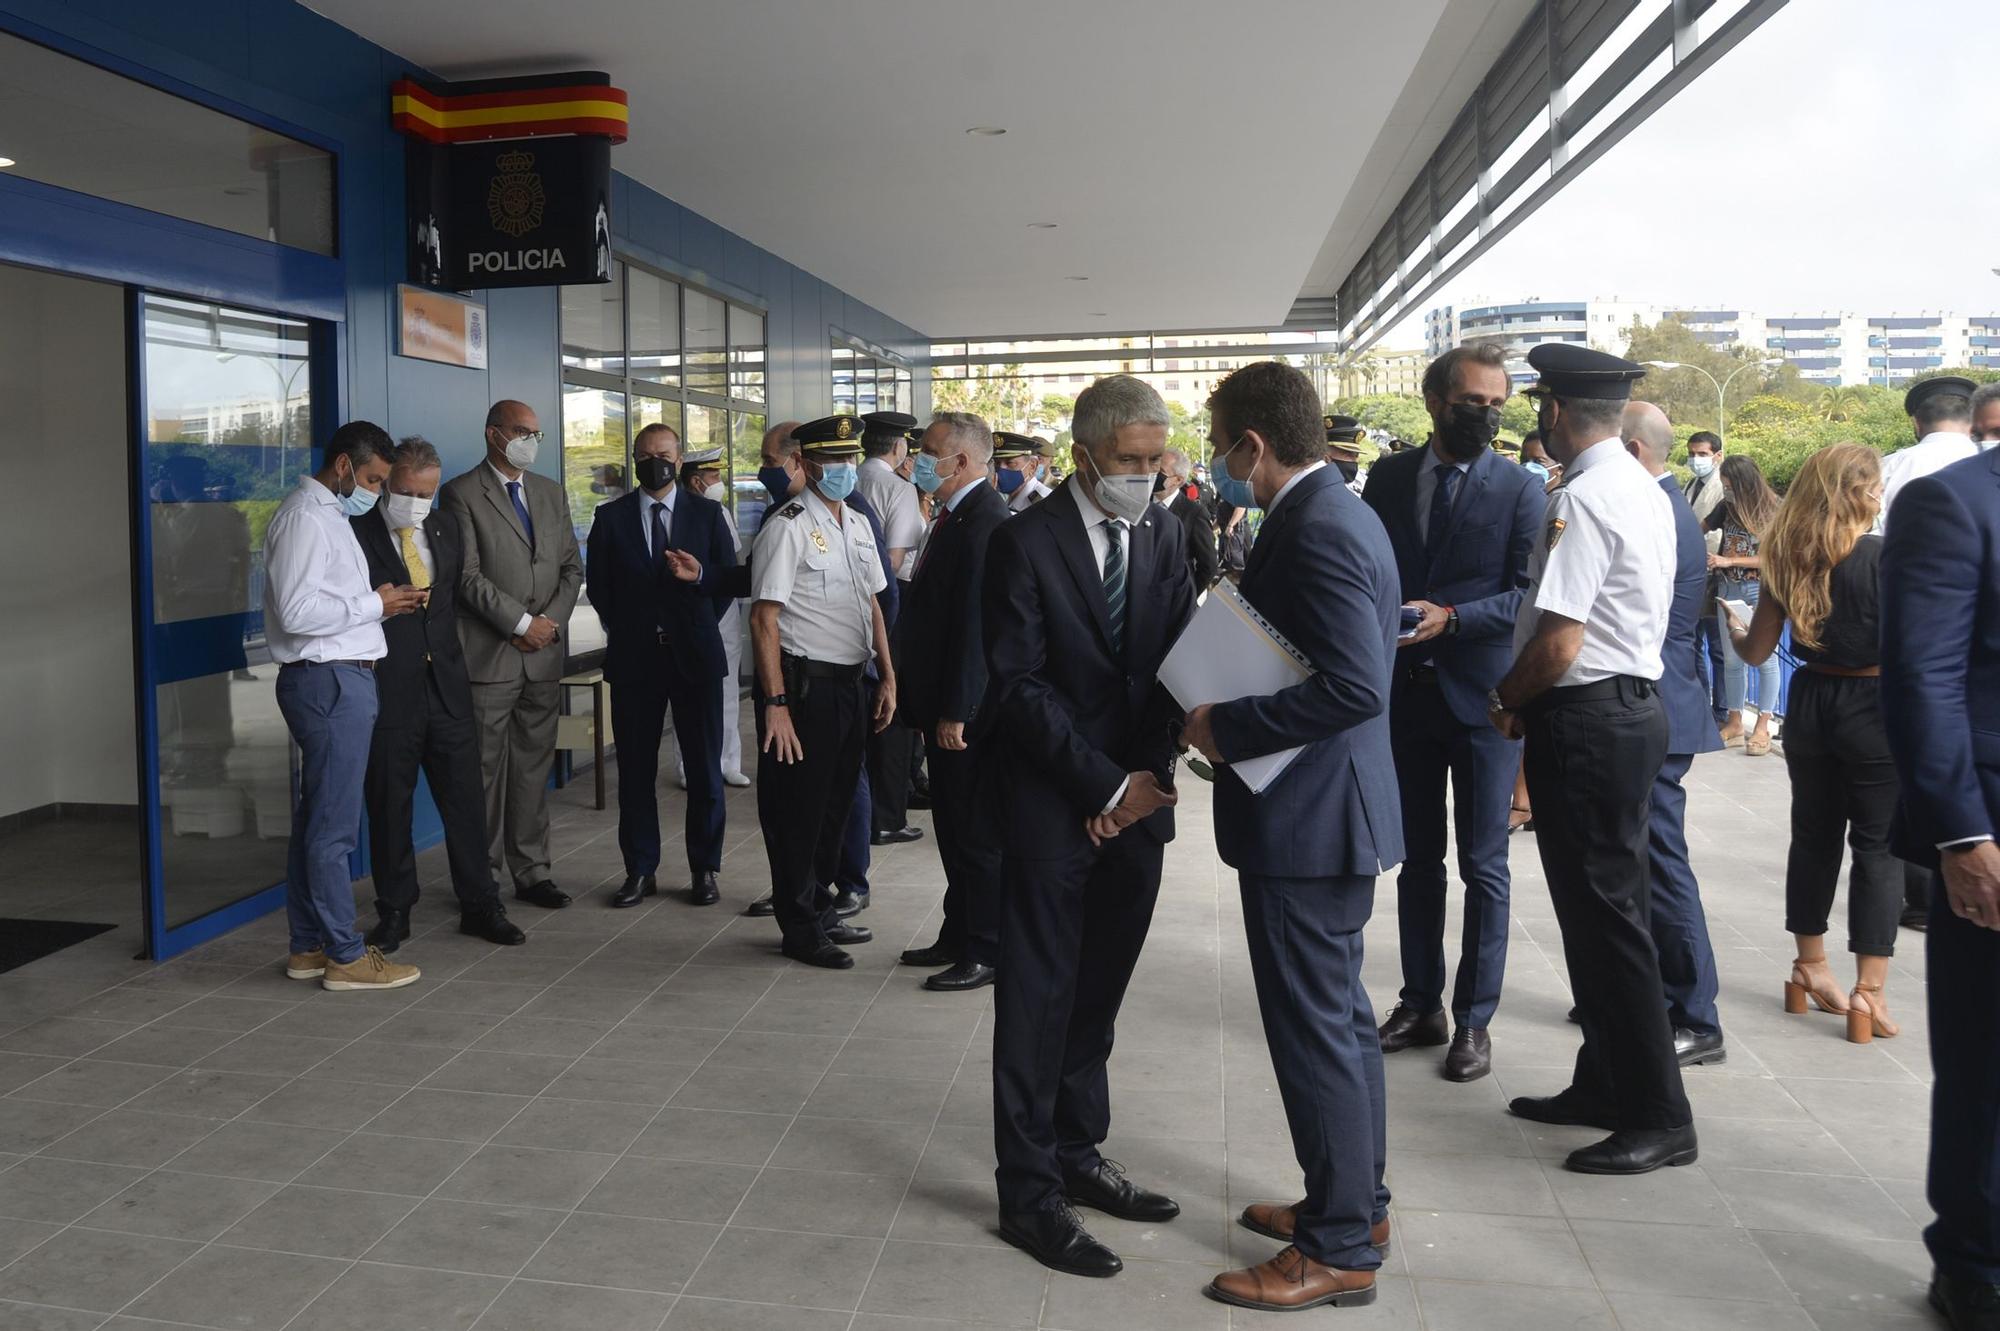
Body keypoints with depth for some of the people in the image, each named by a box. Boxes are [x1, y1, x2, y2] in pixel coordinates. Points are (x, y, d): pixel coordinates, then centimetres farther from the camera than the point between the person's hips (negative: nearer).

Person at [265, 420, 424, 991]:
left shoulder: (329, 516, 19)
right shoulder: (304, 517, -13)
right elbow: (297, 612, -22)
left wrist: (380, 601, 9)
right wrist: (374, 605, -14)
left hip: (338, 680, 11)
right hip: (330, 681, -11)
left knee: (315, 818, 15)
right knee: (333, 825, -4)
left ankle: (309, 947, 24)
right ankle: (346, 956, 2)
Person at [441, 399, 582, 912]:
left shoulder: (551, 492, 15)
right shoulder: (462, 493, -3)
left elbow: (572, 566, 13)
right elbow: (468, 576, -10)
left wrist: (551, 620, -2)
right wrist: (521, 624, -12)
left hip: (544, 655, 5)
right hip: (489, 656, -5)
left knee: (534, 767, 9)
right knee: (487, 771, 1)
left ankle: (531, 870, 17)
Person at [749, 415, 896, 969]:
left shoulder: (857, 524, 12)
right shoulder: (788, 527, -13)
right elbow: (764, 618, -17)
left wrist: (887, 676, 14)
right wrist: (775, 703, -21)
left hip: (850, 684, 8)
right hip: (804, 685, -8)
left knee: (836, 802, 18)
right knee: (798, 808, 4)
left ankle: (817, 907, 35)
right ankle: (800, 929, 18)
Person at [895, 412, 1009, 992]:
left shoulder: (983, 520, -18)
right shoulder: (958, 515, 14)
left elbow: (976, 624, -23)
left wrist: (955, 711, -22)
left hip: (967, 711, -10)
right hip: (947, 706, 10)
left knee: (976, 835, 1)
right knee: (955, 829, 18)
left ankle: (985, 953, 13)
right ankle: (958, 938, 30)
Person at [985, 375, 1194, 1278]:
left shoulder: (1165, 535, 7)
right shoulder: (1025, 543, -9)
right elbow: (1018, 685, -13)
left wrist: (1147, 779, -7)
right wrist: (1108, 784, -15)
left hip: (1138, 798, 5)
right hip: (1052, 805, -5)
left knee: (1098, 993, 14)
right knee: (1038, 1002, 3)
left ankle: (1078, 1154, 28)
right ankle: (1029, 1193, 14)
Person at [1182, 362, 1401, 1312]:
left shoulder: (1315, 531, -21)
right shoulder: (1336, 513, 11)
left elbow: (1356, 685, -29)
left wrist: (1227, 727, -20)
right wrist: (1231, 718, 12)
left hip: (1307, 817, -11)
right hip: (1330, 810, 11)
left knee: (1316, 1027, 1)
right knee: (1339, 1016, 20)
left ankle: (1338, 1250, 16)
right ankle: (1356, 1203, 36)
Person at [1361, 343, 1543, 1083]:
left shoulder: (1520, 490, -4)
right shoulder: (1389, 477, 5)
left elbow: (1528, 596, -10)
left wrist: (1451, 617, -21)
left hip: (1482, 695, -3)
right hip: (1406, 690, 3)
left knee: (1483, 867, 5)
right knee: (1418, 859, 14)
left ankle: (1474, 1019, 18)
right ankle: (1420, 1003, 28)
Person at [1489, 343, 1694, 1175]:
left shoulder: (1582, 499, -18)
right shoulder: (1644, 490, 12)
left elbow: (1559, 644, -22)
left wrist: (1506, 701, -4)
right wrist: (1526, 700, 14)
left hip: (1585, 720, -10)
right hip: (1634, 701, 10)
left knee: (1603, 913, -2)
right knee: (1607, 907, 16)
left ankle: (1658, 1119, 8)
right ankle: (1606, 1085, 28)